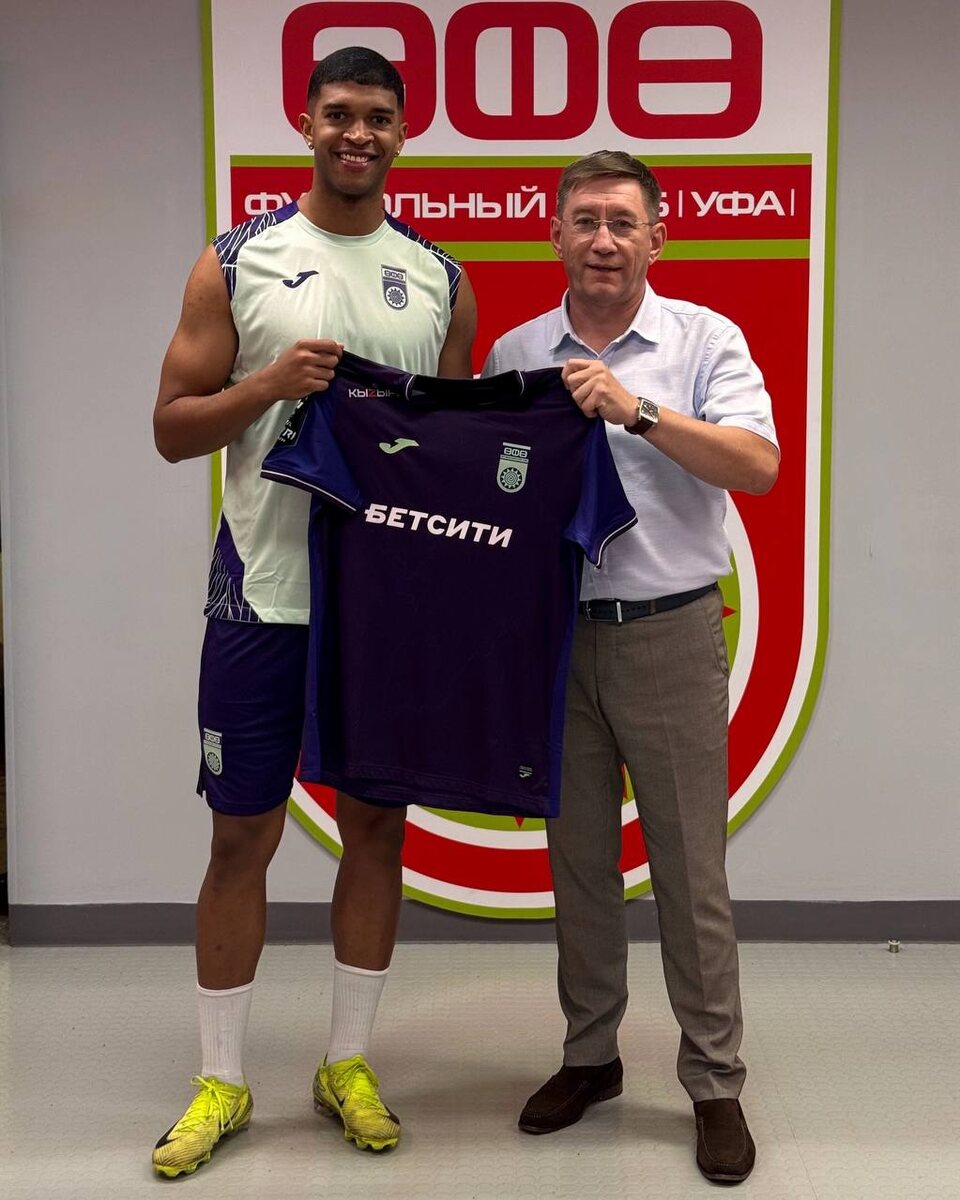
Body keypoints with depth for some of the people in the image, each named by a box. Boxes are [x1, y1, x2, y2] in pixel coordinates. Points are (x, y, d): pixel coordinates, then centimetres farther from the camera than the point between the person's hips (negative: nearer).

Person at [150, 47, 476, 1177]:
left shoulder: (442, 280, 8)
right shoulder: (237, 263, 2)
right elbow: (172, 425, 0)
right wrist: (270, 384, -16)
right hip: (263, 595, -2)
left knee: (376, 826, 9)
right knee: (242, 834, 4)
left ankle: (348, 1061, 26)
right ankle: (221, 1080, 20)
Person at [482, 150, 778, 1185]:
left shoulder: (706, 341, 0)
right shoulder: (513, 354, 9)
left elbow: (758, 464, -14)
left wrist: (636, 410, -22)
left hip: (668, 635, -3)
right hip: (553, 636, 3)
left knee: (690, 869, 2)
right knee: (579, 860, 13)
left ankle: (715, 1082, 15)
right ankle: (589, 1055, 28)